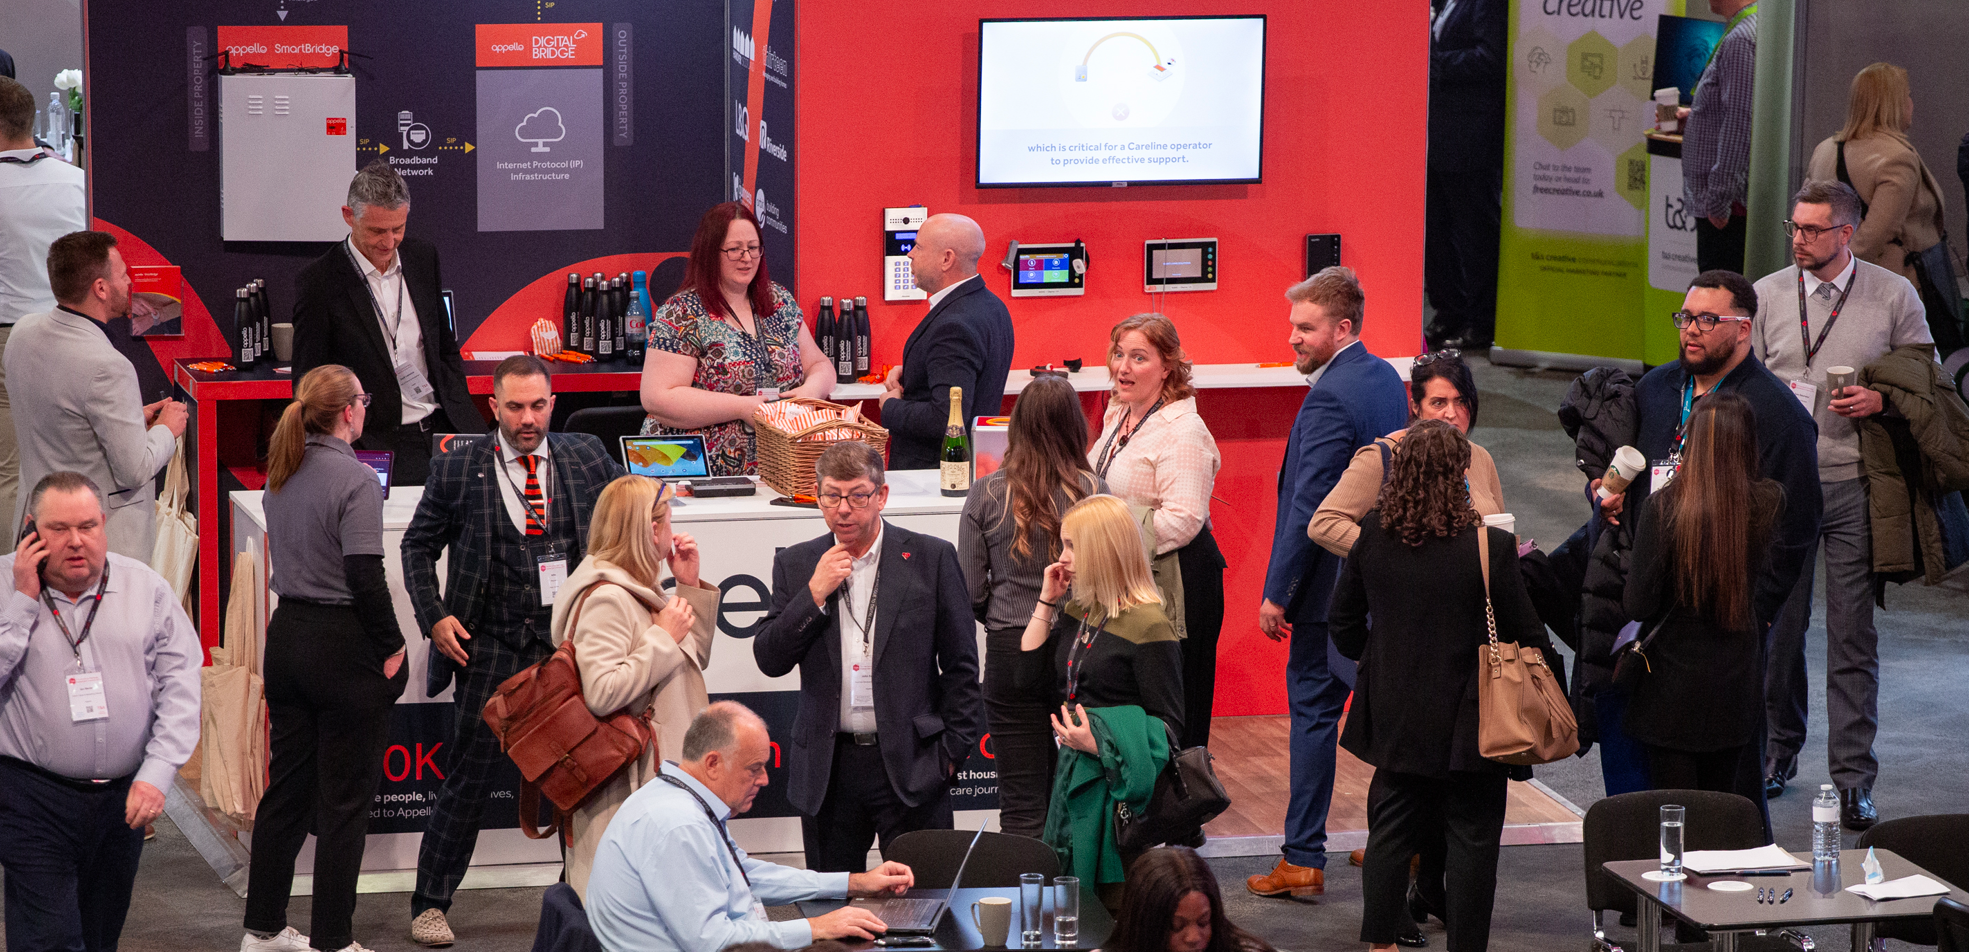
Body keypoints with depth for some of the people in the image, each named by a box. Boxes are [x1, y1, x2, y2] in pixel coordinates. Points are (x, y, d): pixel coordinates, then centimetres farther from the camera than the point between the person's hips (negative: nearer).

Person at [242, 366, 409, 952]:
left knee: (286, 784, 16)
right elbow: (364, 574, -20)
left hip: (287, 636, 8)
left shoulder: (280, 474, 8)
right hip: (343, 645, -8)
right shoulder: (355, 479, -16)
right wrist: (392, 647, -11)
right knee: (345, 798, 1)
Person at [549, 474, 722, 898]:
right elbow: (602, 692, -27)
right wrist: (664, 636, -18)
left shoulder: (639, 591, 15)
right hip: (627, 788, -10)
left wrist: (690, 587, 14)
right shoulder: (606, 599, -16)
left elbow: (694, 660, 27)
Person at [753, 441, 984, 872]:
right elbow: (769, 660, 1)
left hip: (911, 767, -2)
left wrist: (952, 750, -1)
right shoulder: (796, 565, 8)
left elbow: (961, 664, 3)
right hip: (826, 770, 2)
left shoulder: (931, 558, 1)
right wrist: (815, 592, -9)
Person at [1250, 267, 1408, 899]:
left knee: (1313, 710, -2)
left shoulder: (1328, 399, -19)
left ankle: (1303, 860, 2)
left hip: (1334, 582, -9)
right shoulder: (1386, 378, 10)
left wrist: (1278, 593, -16)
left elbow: (1309, 507, -21)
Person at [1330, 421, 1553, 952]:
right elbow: (1527, 634, -10)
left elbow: (1344, 622, 7)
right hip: (1468, 720, -4)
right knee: (1471, 838, 6)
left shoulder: (1373, 535, -5)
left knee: (1393, 828, 16)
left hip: (1395, 710, 5)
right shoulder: (1490, 547, -18)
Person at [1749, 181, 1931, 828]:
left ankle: (1854, 779, 3)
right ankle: (1779, 749, 28)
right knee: (1778, 625, 9)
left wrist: (1881, 400, -11)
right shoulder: (1767, 295, 7)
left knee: (1854, 635, -2)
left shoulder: (1895, 296, 1)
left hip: (1855, 483, -2)